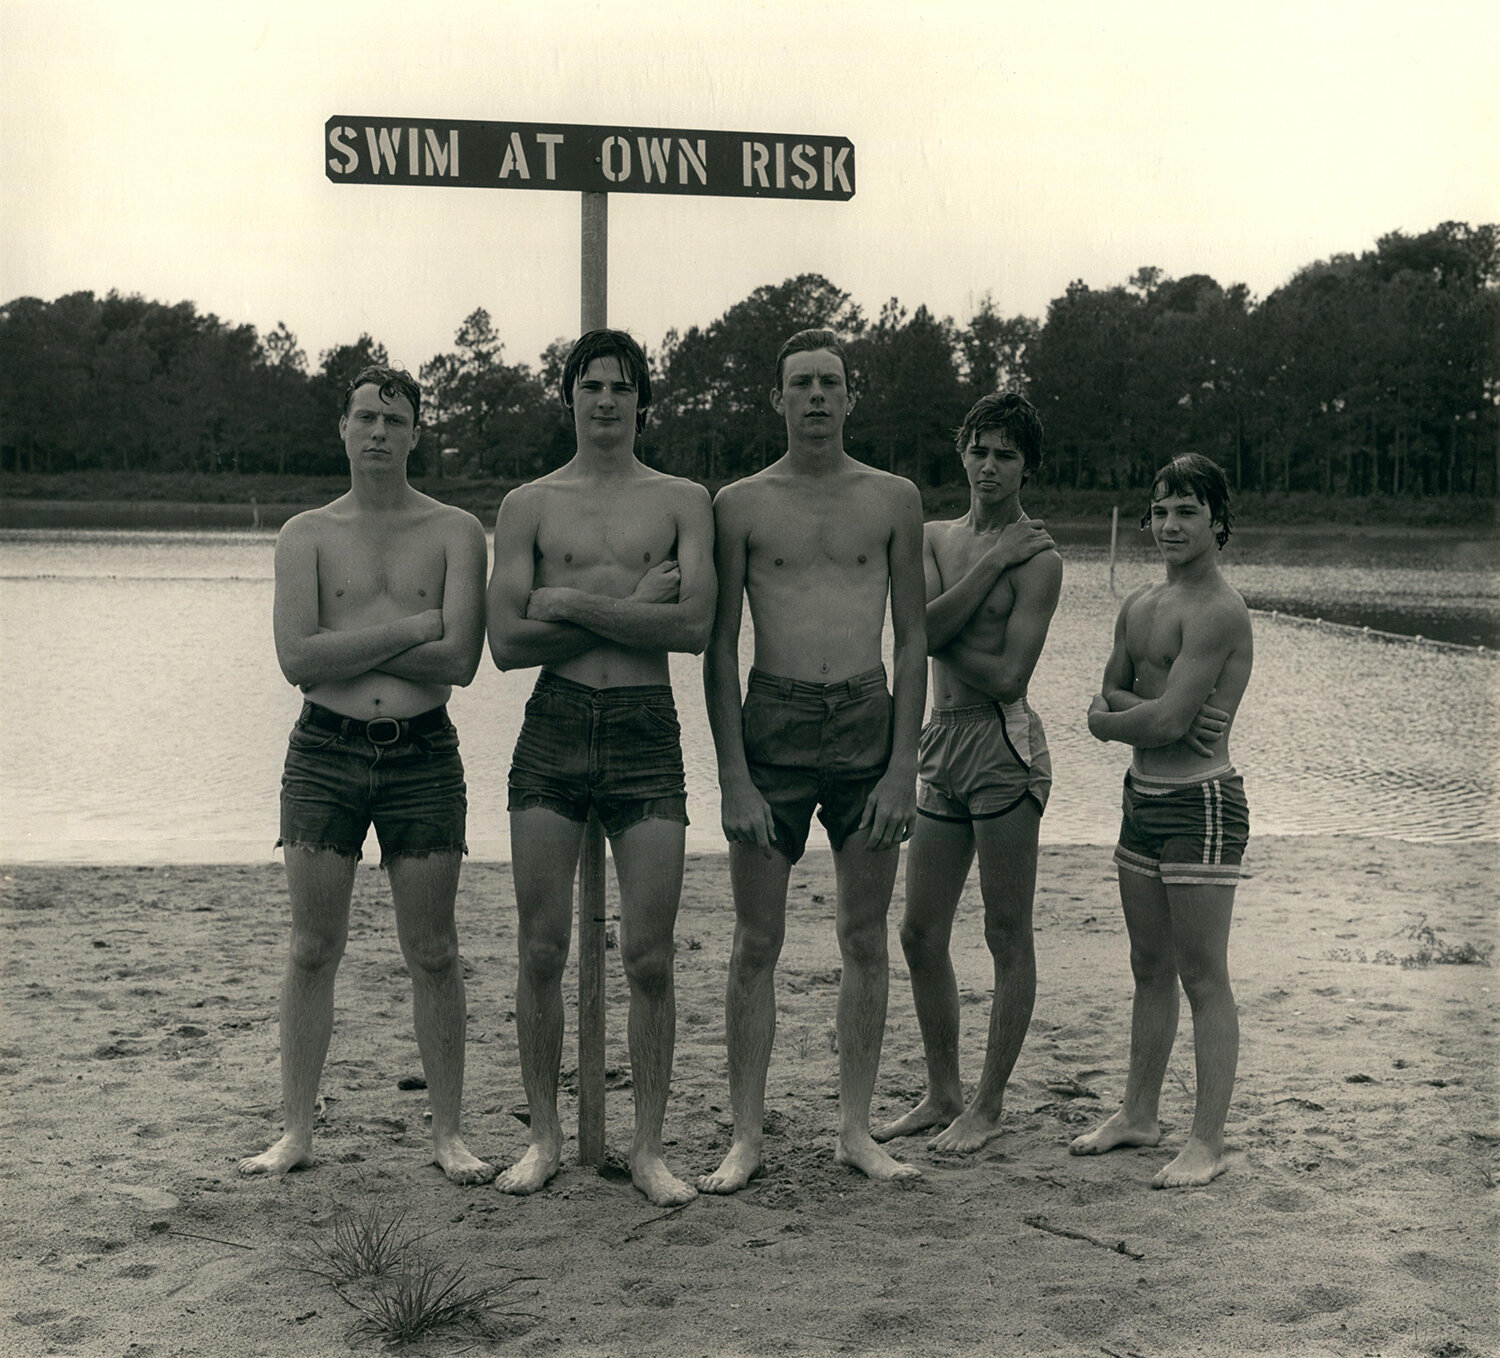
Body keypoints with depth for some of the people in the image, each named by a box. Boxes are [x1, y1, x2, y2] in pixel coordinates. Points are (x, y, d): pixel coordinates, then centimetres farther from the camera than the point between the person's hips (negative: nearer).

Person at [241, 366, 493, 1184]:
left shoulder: (455, 533, 4)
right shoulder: (306, 536, 6)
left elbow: (460, 661, -9)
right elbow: (297, 659, -9)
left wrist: (346, 645, -9)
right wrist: (411, 629, -11)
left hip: (423, 756, 0)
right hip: (324, 753, 1)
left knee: (433, 954, 4)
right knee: (312, 948, 4)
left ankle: (448, 1133, 14)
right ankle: (297, 1131, 15)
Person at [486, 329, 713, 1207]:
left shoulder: (684, 501, 8)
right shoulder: (530, 505, 9)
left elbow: (696, 625, -7)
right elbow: (507, 641, -1)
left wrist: (574, 605, -8)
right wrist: (632, 609, -6)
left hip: (648, 735, -1)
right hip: (553, 730, 1)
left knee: (650, 958, -2)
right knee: (543, 951, 3)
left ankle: (649, 1146, 12)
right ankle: (545, 1137, 18)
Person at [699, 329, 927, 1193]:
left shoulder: (894, 500, 6)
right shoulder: (740, 505, 3)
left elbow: (913, 640, 6)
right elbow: (720, 650, 1)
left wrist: (904, 765, -3)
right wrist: (735, 779, -6)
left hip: (869, 722, 1)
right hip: (774, 723, -1)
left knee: (866, 938, 7)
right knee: (758, 943, 2)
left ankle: (857, 1130, 18)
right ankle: (748, 1138, 12)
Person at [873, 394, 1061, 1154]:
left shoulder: (1038, 557, -7)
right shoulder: (936, 540, 13)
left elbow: (1009, 675, -16)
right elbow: (927, 628, -6)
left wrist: (941, 635, -5)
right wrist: (991, 562, -10)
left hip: (1003, 744, -7)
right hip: (941, 742, 7)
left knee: (1007, 937, 2)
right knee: (920, 934, 10)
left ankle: (989, 1107, 13)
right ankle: (942, 1096, 24)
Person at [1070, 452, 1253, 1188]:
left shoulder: (1219, 611, -15)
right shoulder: (1139, 607, 11)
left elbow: (1170, 721, -20)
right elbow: (1105, 699, 13)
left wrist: (1111, 718, -2)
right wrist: (1139, 707, -9)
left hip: (1201, 804, -8)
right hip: (1143, 797, 8)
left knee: (1203, 977, -2)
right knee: (1149, 968, 17)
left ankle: (1208, 1142, 6)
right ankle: (1138, 1113, 28)